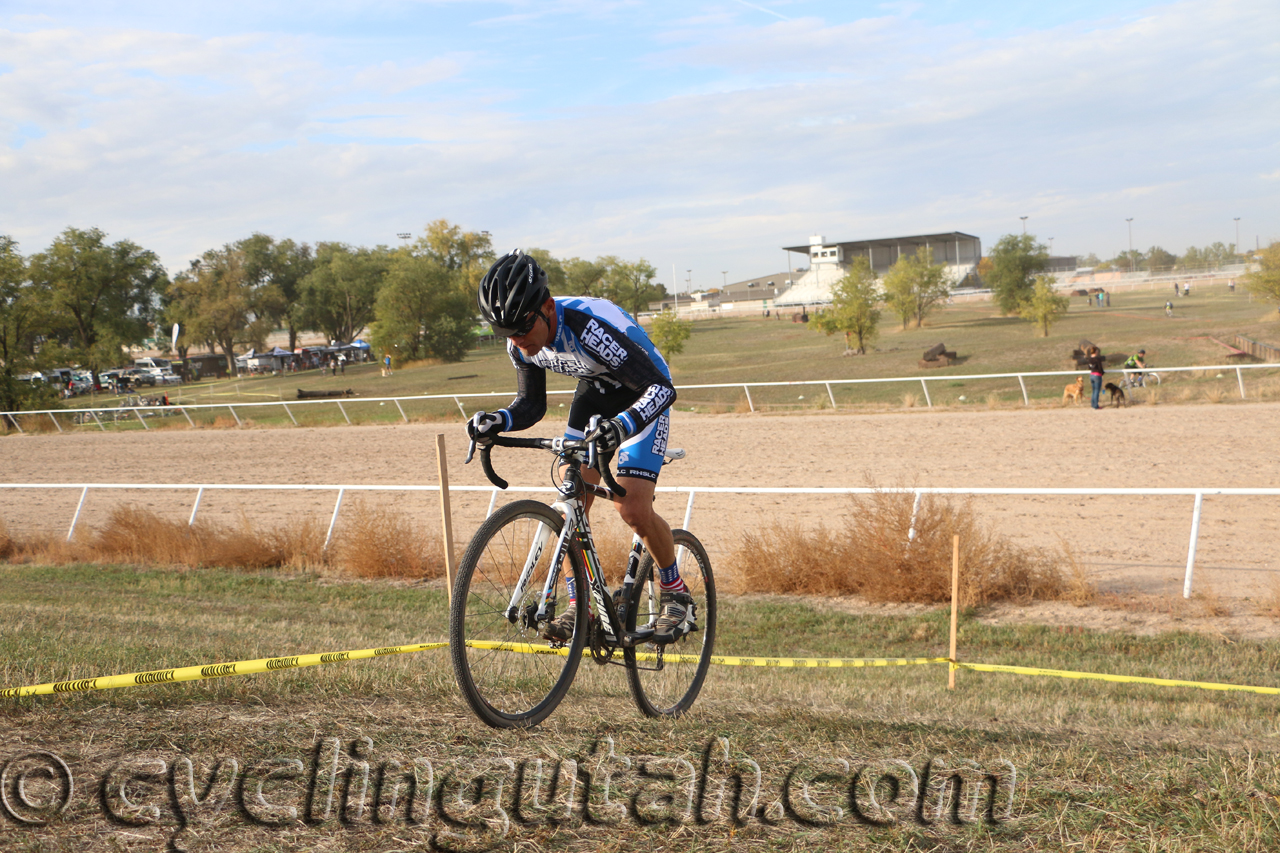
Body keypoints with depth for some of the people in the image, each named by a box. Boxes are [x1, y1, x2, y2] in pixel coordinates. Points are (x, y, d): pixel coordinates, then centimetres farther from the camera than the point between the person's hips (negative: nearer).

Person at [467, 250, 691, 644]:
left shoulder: (591, 326, -39)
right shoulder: (522, 342, -17)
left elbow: (661, 387, -40)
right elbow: (531, 404, -3)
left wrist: (621, 426, -57)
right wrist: (497, 420, -25)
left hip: (643, 395, -6)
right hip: (594, 393, 6)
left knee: (633, 510, -17)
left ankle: (677, 596, 6)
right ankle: (580, 607, 6)